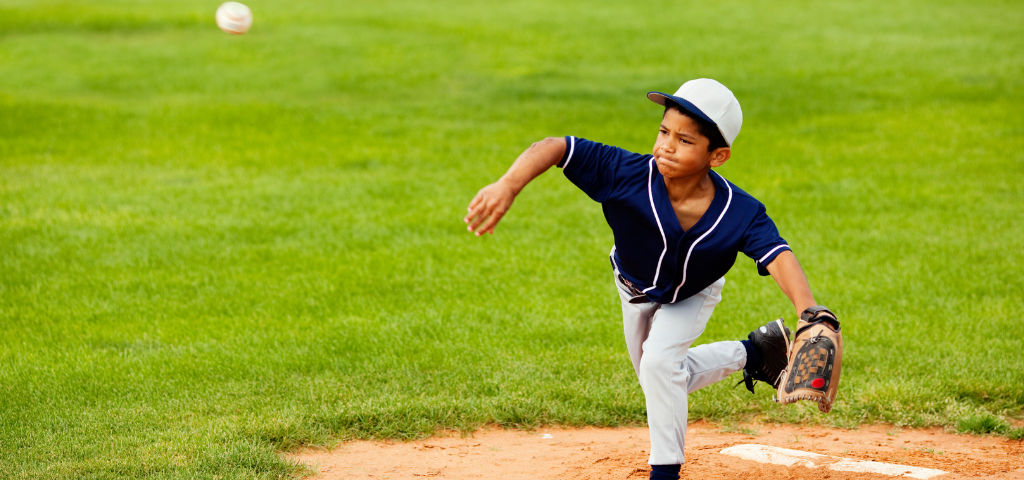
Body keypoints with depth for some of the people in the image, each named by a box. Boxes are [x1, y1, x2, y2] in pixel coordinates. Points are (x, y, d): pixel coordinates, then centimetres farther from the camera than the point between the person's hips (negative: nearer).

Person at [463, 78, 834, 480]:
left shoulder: (740, 213, -41)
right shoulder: (627, 175, -41)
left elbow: (779, 257, -53)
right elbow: (554, 147, -44)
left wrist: (808, 314, -71)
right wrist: (508, 186, -62)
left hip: (692, 295, -3)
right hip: (636, 289, 3)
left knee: (659, 359, -27)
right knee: (662, 382, 20)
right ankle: (751, 354, 41)